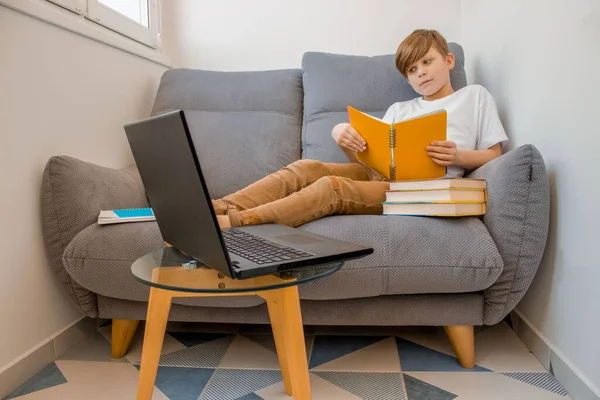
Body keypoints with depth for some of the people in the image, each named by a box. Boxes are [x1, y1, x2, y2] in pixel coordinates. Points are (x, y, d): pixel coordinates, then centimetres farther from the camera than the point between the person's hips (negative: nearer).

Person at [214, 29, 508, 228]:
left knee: (333, 186, -31)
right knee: (306, 167, -23)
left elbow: (494, 156, 12)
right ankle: (218, 209, -33)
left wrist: (459, 156, -8)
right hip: (378, 175, 5)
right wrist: (342, 135, -4)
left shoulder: (475, 96, 20)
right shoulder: (399, 109, 28)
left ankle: (231, 221, -42)